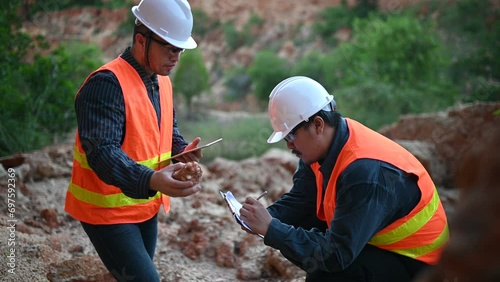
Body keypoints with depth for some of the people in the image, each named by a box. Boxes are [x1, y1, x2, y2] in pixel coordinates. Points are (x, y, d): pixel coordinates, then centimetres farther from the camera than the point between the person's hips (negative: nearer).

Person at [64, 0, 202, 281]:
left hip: (146, 206, 8)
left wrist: (183, 151, -5)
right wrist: (151, 180, -47)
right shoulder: (107, 83, -22)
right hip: (107, 209, -8)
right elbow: (102, 152, -32)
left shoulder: (163, 81, 6)